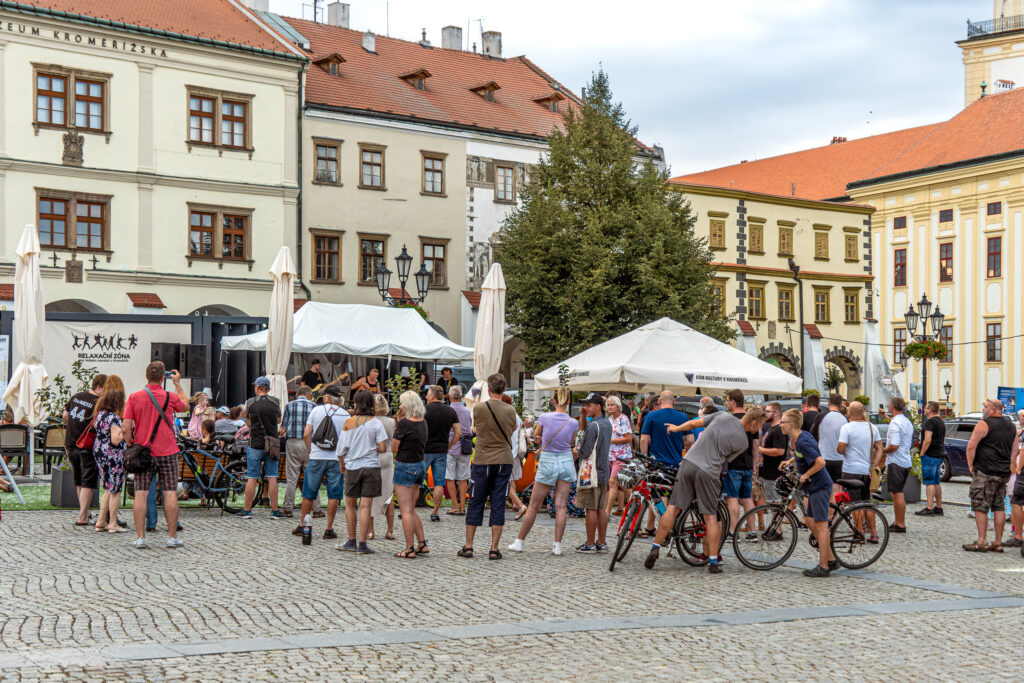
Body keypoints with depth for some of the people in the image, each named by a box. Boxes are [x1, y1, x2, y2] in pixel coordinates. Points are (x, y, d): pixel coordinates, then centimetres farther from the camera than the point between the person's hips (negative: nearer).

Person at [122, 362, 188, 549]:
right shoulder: (170, 397, -5)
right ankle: (172, 537, 6)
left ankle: (140, 537, 2)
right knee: (170, 493, 4)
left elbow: (125, 428, -7)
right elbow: (186, 406, 18)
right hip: (167, 451, -1)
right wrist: (177, 384, 25)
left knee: (140, 493, 4)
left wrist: (131, 446, 7)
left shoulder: (134, 397, -4)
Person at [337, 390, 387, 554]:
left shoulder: (348, 423, -3)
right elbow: (382, 448, -9)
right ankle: (362, 545, -1)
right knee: (365, 506, 0)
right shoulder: (375, 423, -5)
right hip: (371, 466, 0)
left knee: (350, 505, 15)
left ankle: (351, 541, 19)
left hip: (352, 467, 1)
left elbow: (341, 449, -2)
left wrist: (342, 465, 16)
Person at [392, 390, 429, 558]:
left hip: (405, 467, -8)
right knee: (411, 509, 17)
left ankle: (410, 549, -1)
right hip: (419, 466, 8)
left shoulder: (404, 424, -17)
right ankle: (422, 544, 16)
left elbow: (394, 448, -10)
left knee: (406, 510, -3)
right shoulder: (423, 423, 6)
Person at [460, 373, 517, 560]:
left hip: (482, 461, -1)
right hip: (504, 461, 1)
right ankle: (494, 549, 2)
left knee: (475, 504, 8)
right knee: (498, 505, 3)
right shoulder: (510, 410, -2)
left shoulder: (478, 408, -7)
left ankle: (468, 546, 12)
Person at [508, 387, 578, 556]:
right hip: (566, 461, 2)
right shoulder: (573, 423, -4)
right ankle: (557, 545, 1)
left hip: (547, 462, -2)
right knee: (561, 506, 3)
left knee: (533, 506, 6)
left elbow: (536, 438, 6)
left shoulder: (545, 417, -11)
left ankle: (519, 542, 13)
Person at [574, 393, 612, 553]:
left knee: (591, 509, -4)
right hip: (604, 471, 8)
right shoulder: (607, 424, 12)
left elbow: (585, 452, -18)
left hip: (592, 472, -8)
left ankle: (590, 544, 0)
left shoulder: (593, 426, -16)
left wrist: (577, 452, 4)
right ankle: (601, 543, 14)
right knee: (601, 509, 11)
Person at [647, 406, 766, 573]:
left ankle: (655, 547, 5)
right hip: (708, 472, -3)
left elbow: (693, 424, 9)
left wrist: (675, 428, 26)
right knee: (710, 517, 8)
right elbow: (725, 459, 10)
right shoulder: (743, 442, 0)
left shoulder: (722, 416, 5)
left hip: (688, 463, 3)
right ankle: (713, 561, 9)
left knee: (673, 508, 7)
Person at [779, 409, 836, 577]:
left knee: (820, 525, -6)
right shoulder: (798, 438, 8)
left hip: (820, 486, -10)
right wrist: (790, 461, 22)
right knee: (810, 521, 14)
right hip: (812, 486, 10)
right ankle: (831, 560, 19)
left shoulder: (803, 442, -22)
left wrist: (805, 475, -19)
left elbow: (820, 462, -31)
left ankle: (823, 567, -2)